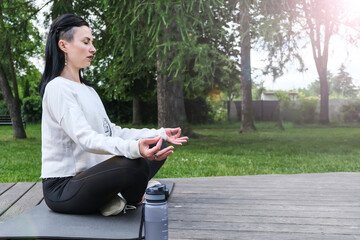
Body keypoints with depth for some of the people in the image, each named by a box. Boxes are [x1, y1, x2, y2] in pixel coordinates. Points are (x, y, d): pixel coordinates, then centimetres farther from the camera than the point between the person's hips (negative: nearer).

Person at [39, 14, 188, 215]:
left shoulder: (88, 90, 16)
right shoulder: (57, 88, -14)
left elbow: (111, 131, 11)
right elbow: (86, 138, -27)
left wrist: (159, 134, 4)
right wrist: (133, 148, -44)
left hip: (86, 175, 9)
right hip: (62, 188, -9)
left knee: (160, 146, 1)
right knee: (135, 164, -34)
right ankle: (133, 200, -2)